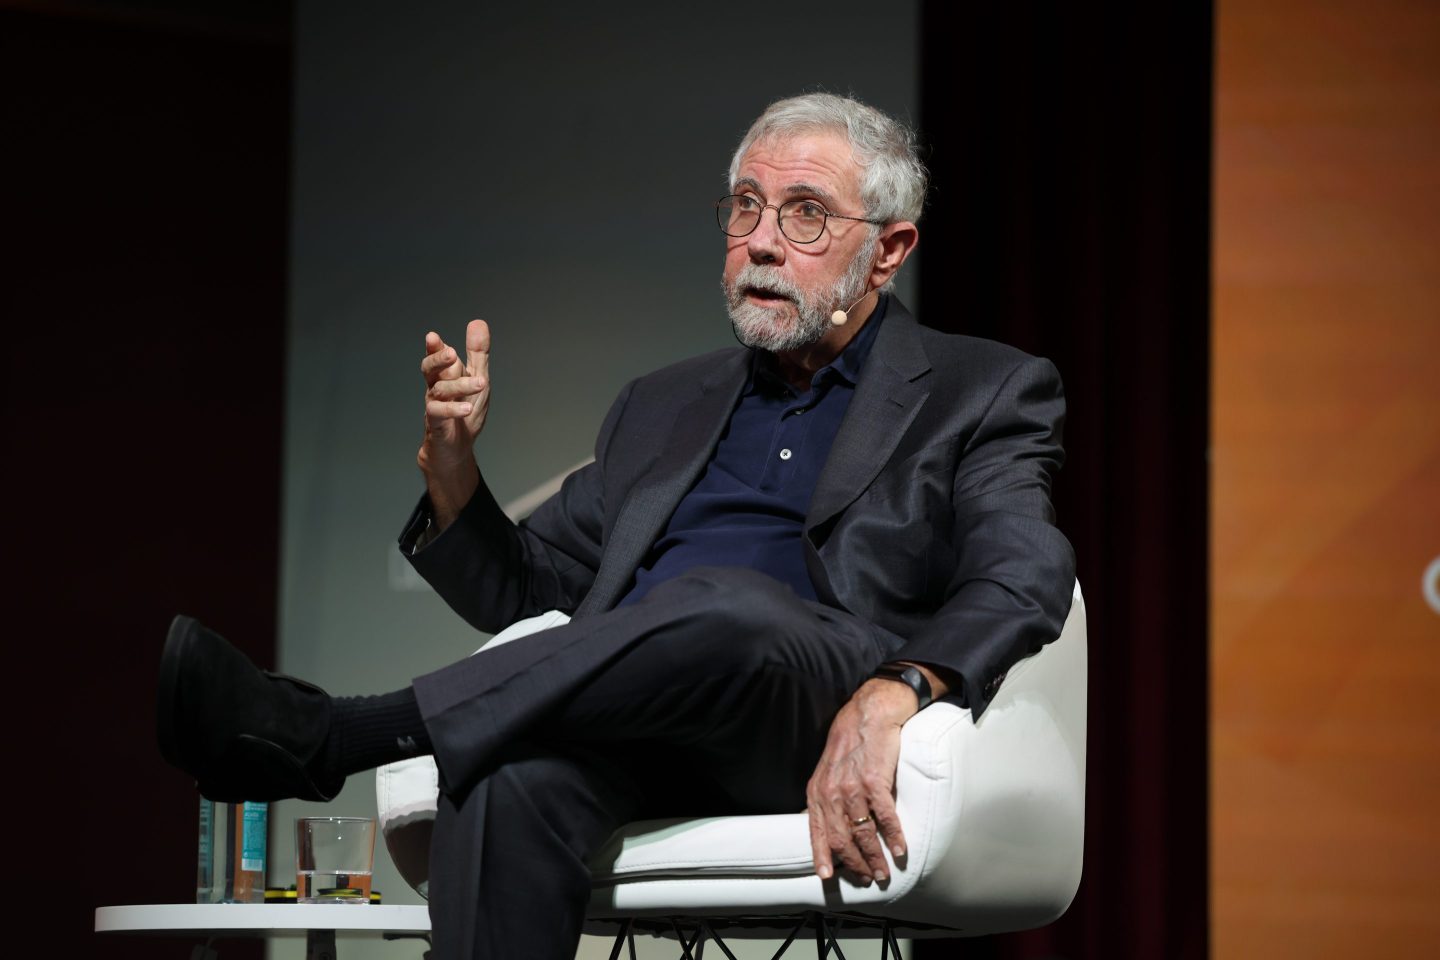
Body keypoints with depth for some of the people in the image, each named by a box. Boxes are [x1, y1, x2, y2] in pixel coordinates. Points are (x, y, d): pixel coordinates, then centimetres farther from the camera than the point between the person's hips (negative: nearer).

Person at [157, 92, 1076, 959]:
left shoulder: (983, 396, 14)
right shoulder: (663, 407, 31)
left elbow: (1020, 582, -6)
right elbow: (526, 593, 29)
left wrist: (895, 690, -28)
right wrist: (452, 465, 7)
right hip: (639, 733, 4)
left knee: (725, 605, -38)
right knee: (508, 779, -34)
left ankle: (322, 737, -33)